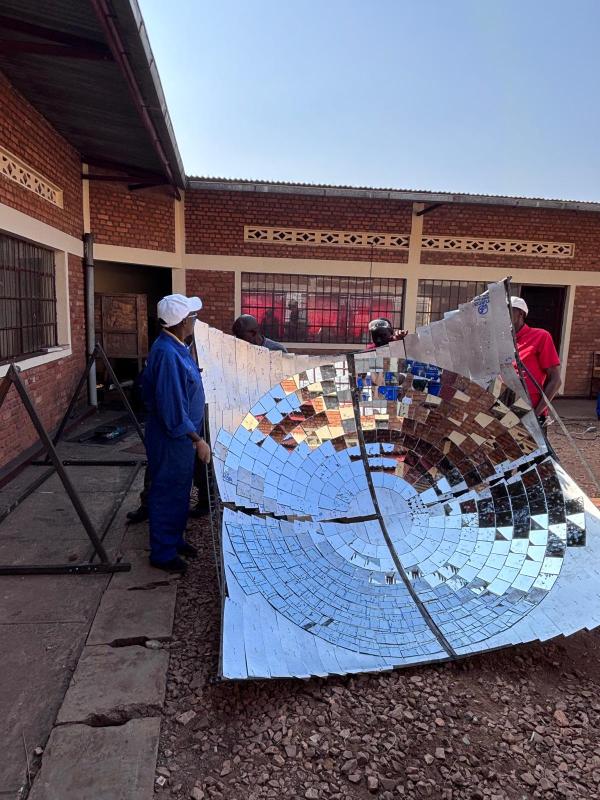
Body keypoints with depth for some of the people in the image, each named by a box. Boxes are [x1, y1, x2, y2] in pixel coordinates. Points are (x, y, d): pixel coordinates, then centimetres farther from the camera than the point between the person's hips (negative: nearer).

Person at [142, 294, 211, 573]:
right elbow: (172, 407, -27)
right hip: (171, 438, -10)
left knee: (179, 492, 21)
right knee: (167, 494, 4)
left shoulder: (176, 348, 6)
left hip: (181, 437, 10)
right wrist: (197, 440, -21)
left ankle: (174, 539, 37)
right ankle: (162, 553, 20)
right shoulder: (167, 354, -26)